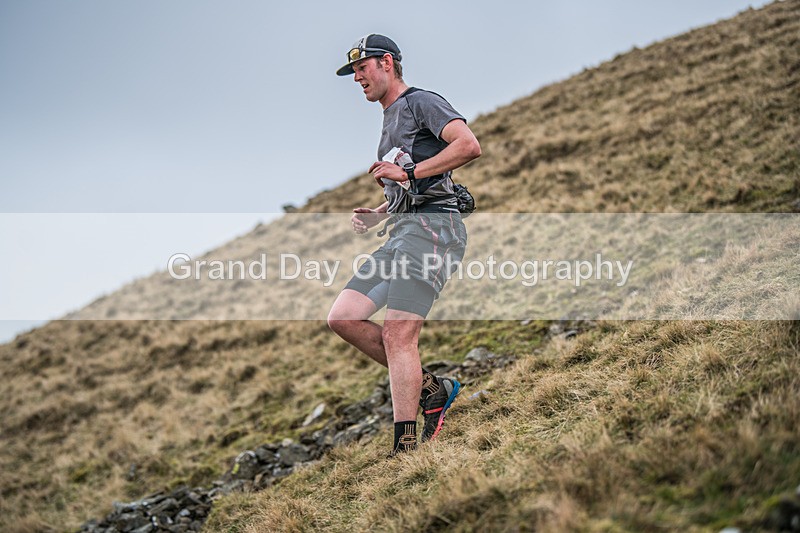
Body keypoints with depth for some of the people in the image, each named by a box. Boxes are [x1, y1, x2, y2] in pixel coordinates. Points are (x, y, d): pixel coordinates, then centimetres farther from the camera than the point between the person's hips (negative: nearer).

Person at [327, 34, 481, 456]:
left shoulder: (421, 102, 0)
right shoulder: (391, 120, 28)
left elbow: (469, 145, -17)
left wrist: (408, 172, -16)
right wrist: (374, 215, 17)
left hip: (431, 226, -10)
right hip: (401, 232, 10)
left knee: (397, 335, -17)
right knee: (342, 318, -2)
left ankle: (405, 449, -14)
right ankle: (431, 389, 4)